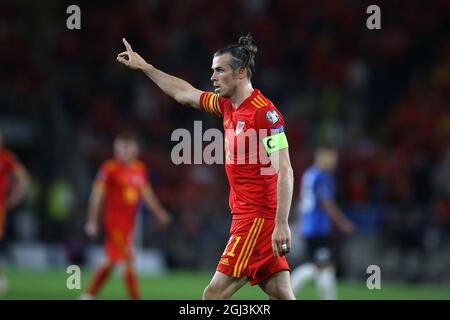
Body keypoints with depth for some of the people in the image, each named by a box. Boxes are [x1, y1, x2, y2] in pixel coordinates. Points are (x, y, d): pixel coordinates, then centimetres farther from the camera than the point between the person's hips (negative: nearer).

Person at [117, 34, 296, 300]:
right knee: (281, 296, 4)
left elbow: (284, 171, -19)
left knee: (215, 293, -9)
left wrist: (281, 225, -24)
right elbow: (184, 93, 28)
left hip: (258, 218, -8)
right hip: (244, 216, 8)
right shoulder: (228, 106, 12)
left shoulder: (264, 112, -14)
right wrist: (144, 66, 33)